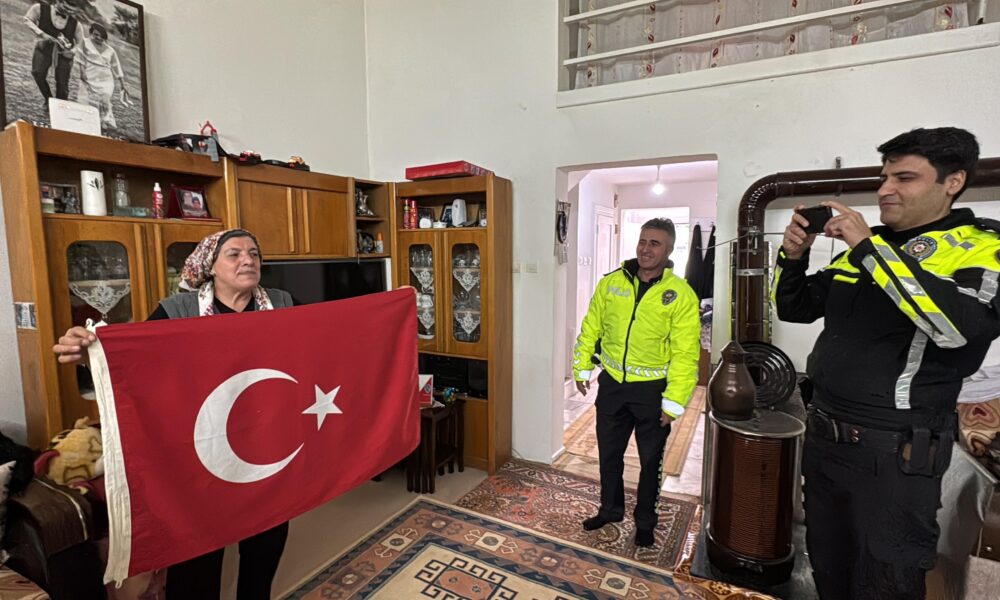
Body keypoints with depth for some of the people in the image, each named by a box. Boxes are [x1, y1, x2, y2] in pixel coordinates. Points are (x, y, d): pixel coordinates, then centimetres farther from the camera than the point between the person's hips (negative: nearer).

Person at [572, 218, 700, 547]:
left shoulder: (681, 294, -11)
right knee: (609, 453, 18)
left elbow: (685, 354, -12)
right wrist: (582, 368, 5)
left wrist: (674, 401, -14)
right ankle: (610, 508, 42)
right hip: (612, 384, 3)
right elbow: (591, 328, 5)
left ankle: (645, 521, 38)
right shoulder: (611, 282, -2)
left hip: (652, 389, -2)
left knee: (650, 460, 16)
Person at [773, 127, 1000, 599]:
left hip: (894, 453, -5)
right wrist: (793, 257, -7)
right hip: (823, 436, 5)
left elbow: (961, 325, -28)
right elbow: (795, 308, 11)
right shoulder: (866, 246, 9)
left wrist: (870, 247, -25)